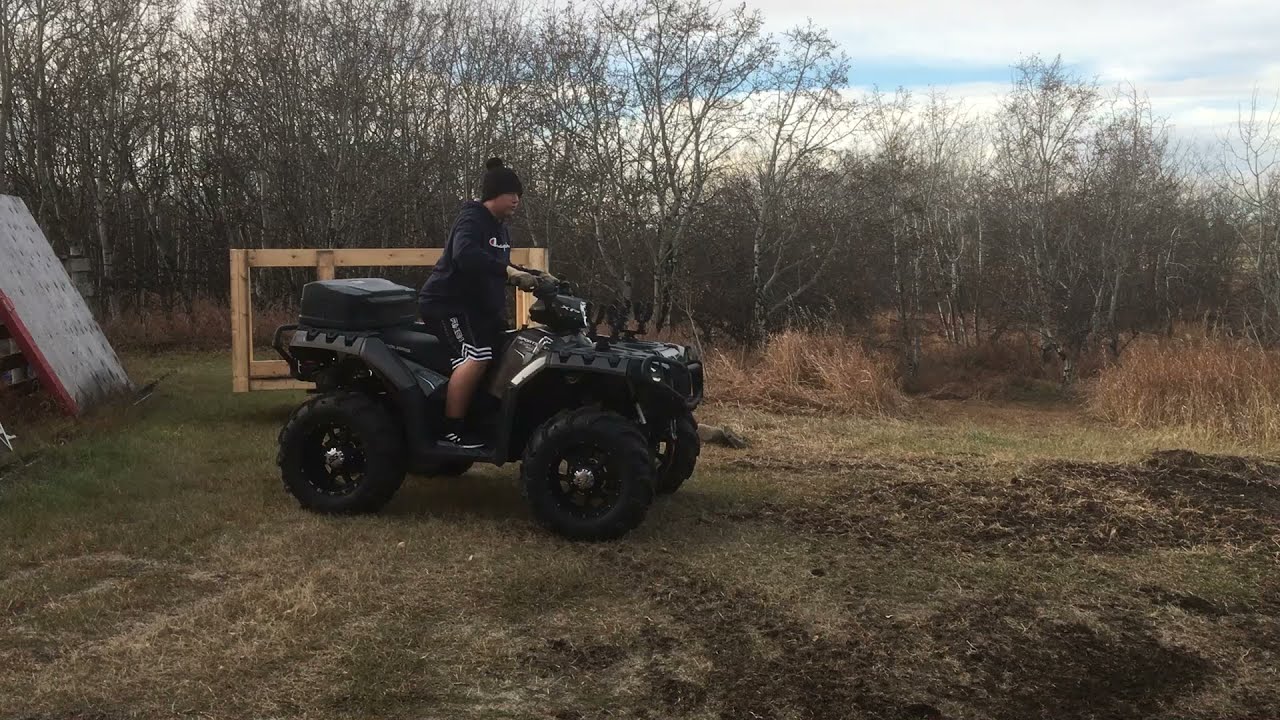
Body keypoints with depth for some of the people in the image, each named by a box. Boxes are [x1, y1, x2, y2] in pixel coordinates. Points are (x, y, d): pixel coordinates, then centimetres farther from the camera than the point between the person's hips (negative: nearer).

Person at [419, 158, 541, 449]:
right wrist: (509, 271, -44)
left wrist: (528, 276, 10)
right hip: (446, 303, -10)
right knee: (476, 357, -28)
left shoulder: (500, 227, 15)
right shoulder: (472, 218, -16)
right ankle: (452, 428, -23)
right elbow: (465, 255, -37)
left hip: (478, 306, 10)